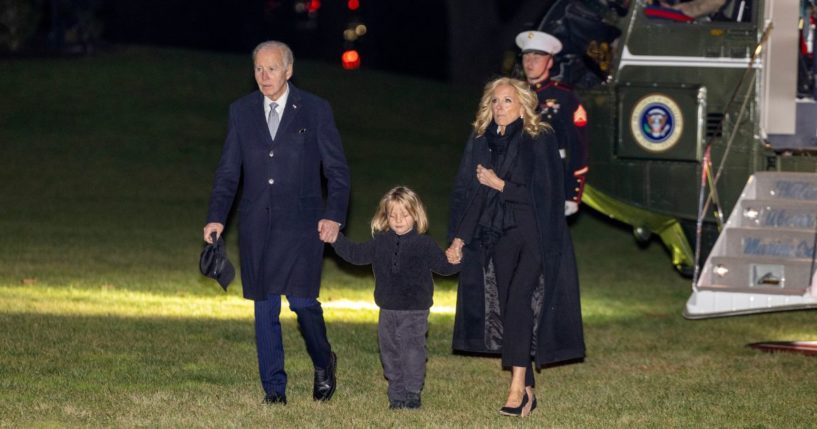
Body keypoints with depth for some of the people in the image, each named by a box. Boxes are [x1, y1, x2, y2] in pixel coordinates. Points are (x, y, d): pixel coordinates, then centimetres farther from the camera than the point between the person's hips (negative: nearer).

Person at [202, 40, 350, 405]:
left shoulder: (315, 110, 0)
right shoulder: (241, 111, 8)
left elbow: (337, 169, 2)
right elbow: (228, 171, 10)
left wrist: (334, 215, -10)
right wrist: (216, 218, 0)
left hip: (301, 224, -3)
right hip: (256, 225, 3)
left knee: (302, 300, -10)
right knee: (265, 308, 3)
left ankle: (323, 363, 18)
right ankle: (274, 389, 10)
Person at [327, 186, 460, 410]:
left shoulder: (424, 244, -4)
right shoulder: (380, 243, 5)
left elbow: (443, 265, 2)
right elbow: (356, 254, 10)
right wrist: (336, 240, 2)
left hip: (415, 311, -4)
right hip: (388, 311, 4)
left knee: (412, 351, -6)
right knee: (390, 353, 10)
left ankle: (413, 393, 4)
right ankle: (397, 396, 20)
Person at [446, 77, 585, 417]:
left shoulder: (540, 141, -5)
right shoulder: (480, 143, 8)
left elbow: (543, 192, -9)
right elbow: (465, 191, 8)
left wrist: (500, 185, -11)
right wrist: (458, 238, 2)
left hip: (533, 237, -5)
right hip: (496, 237, 5)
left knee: (519, 302, -18)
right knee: (506, 310, 4)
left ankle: (518, 386, -21)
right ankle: (527, 392, 10)